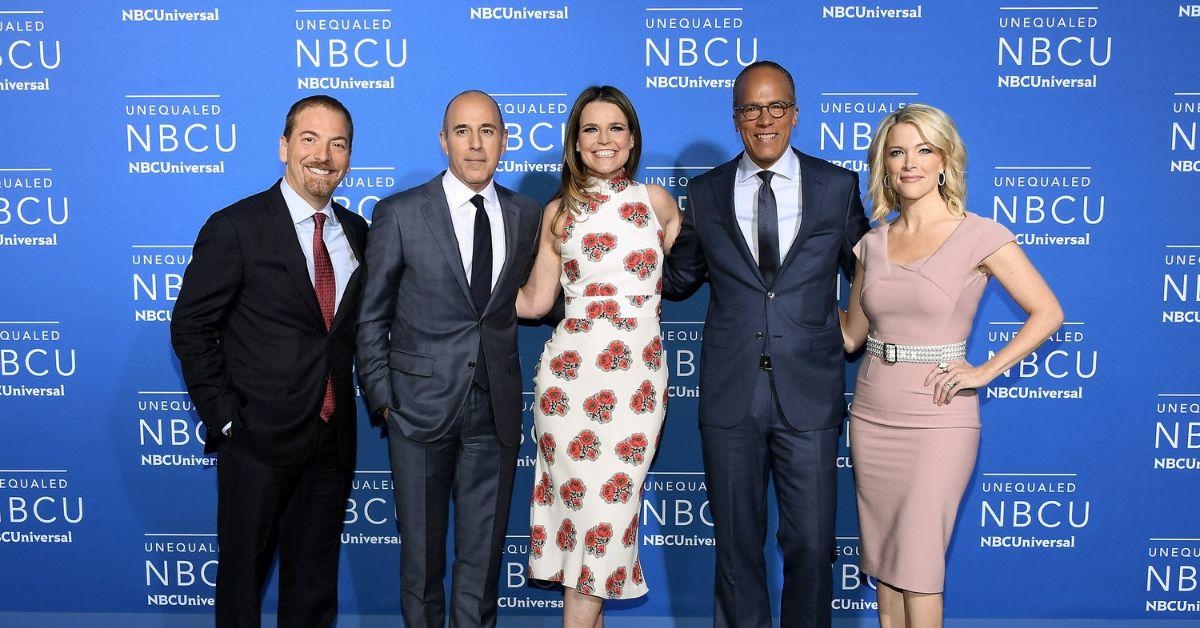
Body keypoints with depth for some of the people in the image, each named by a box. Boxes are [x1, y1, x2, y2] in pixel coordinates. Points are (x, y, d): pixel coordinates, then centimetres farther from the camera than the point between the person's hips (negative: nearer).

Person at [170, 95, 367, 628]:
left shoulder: (356, 232, 6)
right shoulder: (235, 228, -10)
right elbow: (191, 328, -8)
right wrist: (224, 419, -12)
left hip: (334, 438, 5)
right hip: (259, 441, -4)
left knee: (315, 583, 18)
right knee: (243, 570, 12)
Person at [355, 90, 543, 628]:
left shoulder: (527, 215, 4)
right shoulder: (399, 214, -5)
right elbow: (371, 316, 0)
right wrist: (381, 397, -4)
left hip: (496, 412, 2)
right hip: (421, 404, -2)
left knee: (483, 553, 13)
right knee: (422, 549, 13)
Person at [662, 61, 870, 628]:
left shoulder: (838, 187, 3)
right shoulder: (705, 192, 6)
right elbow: (679, 278, 17)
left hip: (810, 394, -1)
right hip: (730, 395, 1)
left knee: (811, 543, 5)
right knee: (736, 542, 12)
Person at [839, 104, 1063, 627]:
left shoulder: (980, 236, -6)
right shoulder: (873, 243, 7)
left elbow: (1047, 313, -4)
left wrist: (984, 372, -11)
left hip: (938, 418, -5)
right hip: (872, 414, 5)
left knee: (918, 560, -3)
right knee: (881, 557, 12)